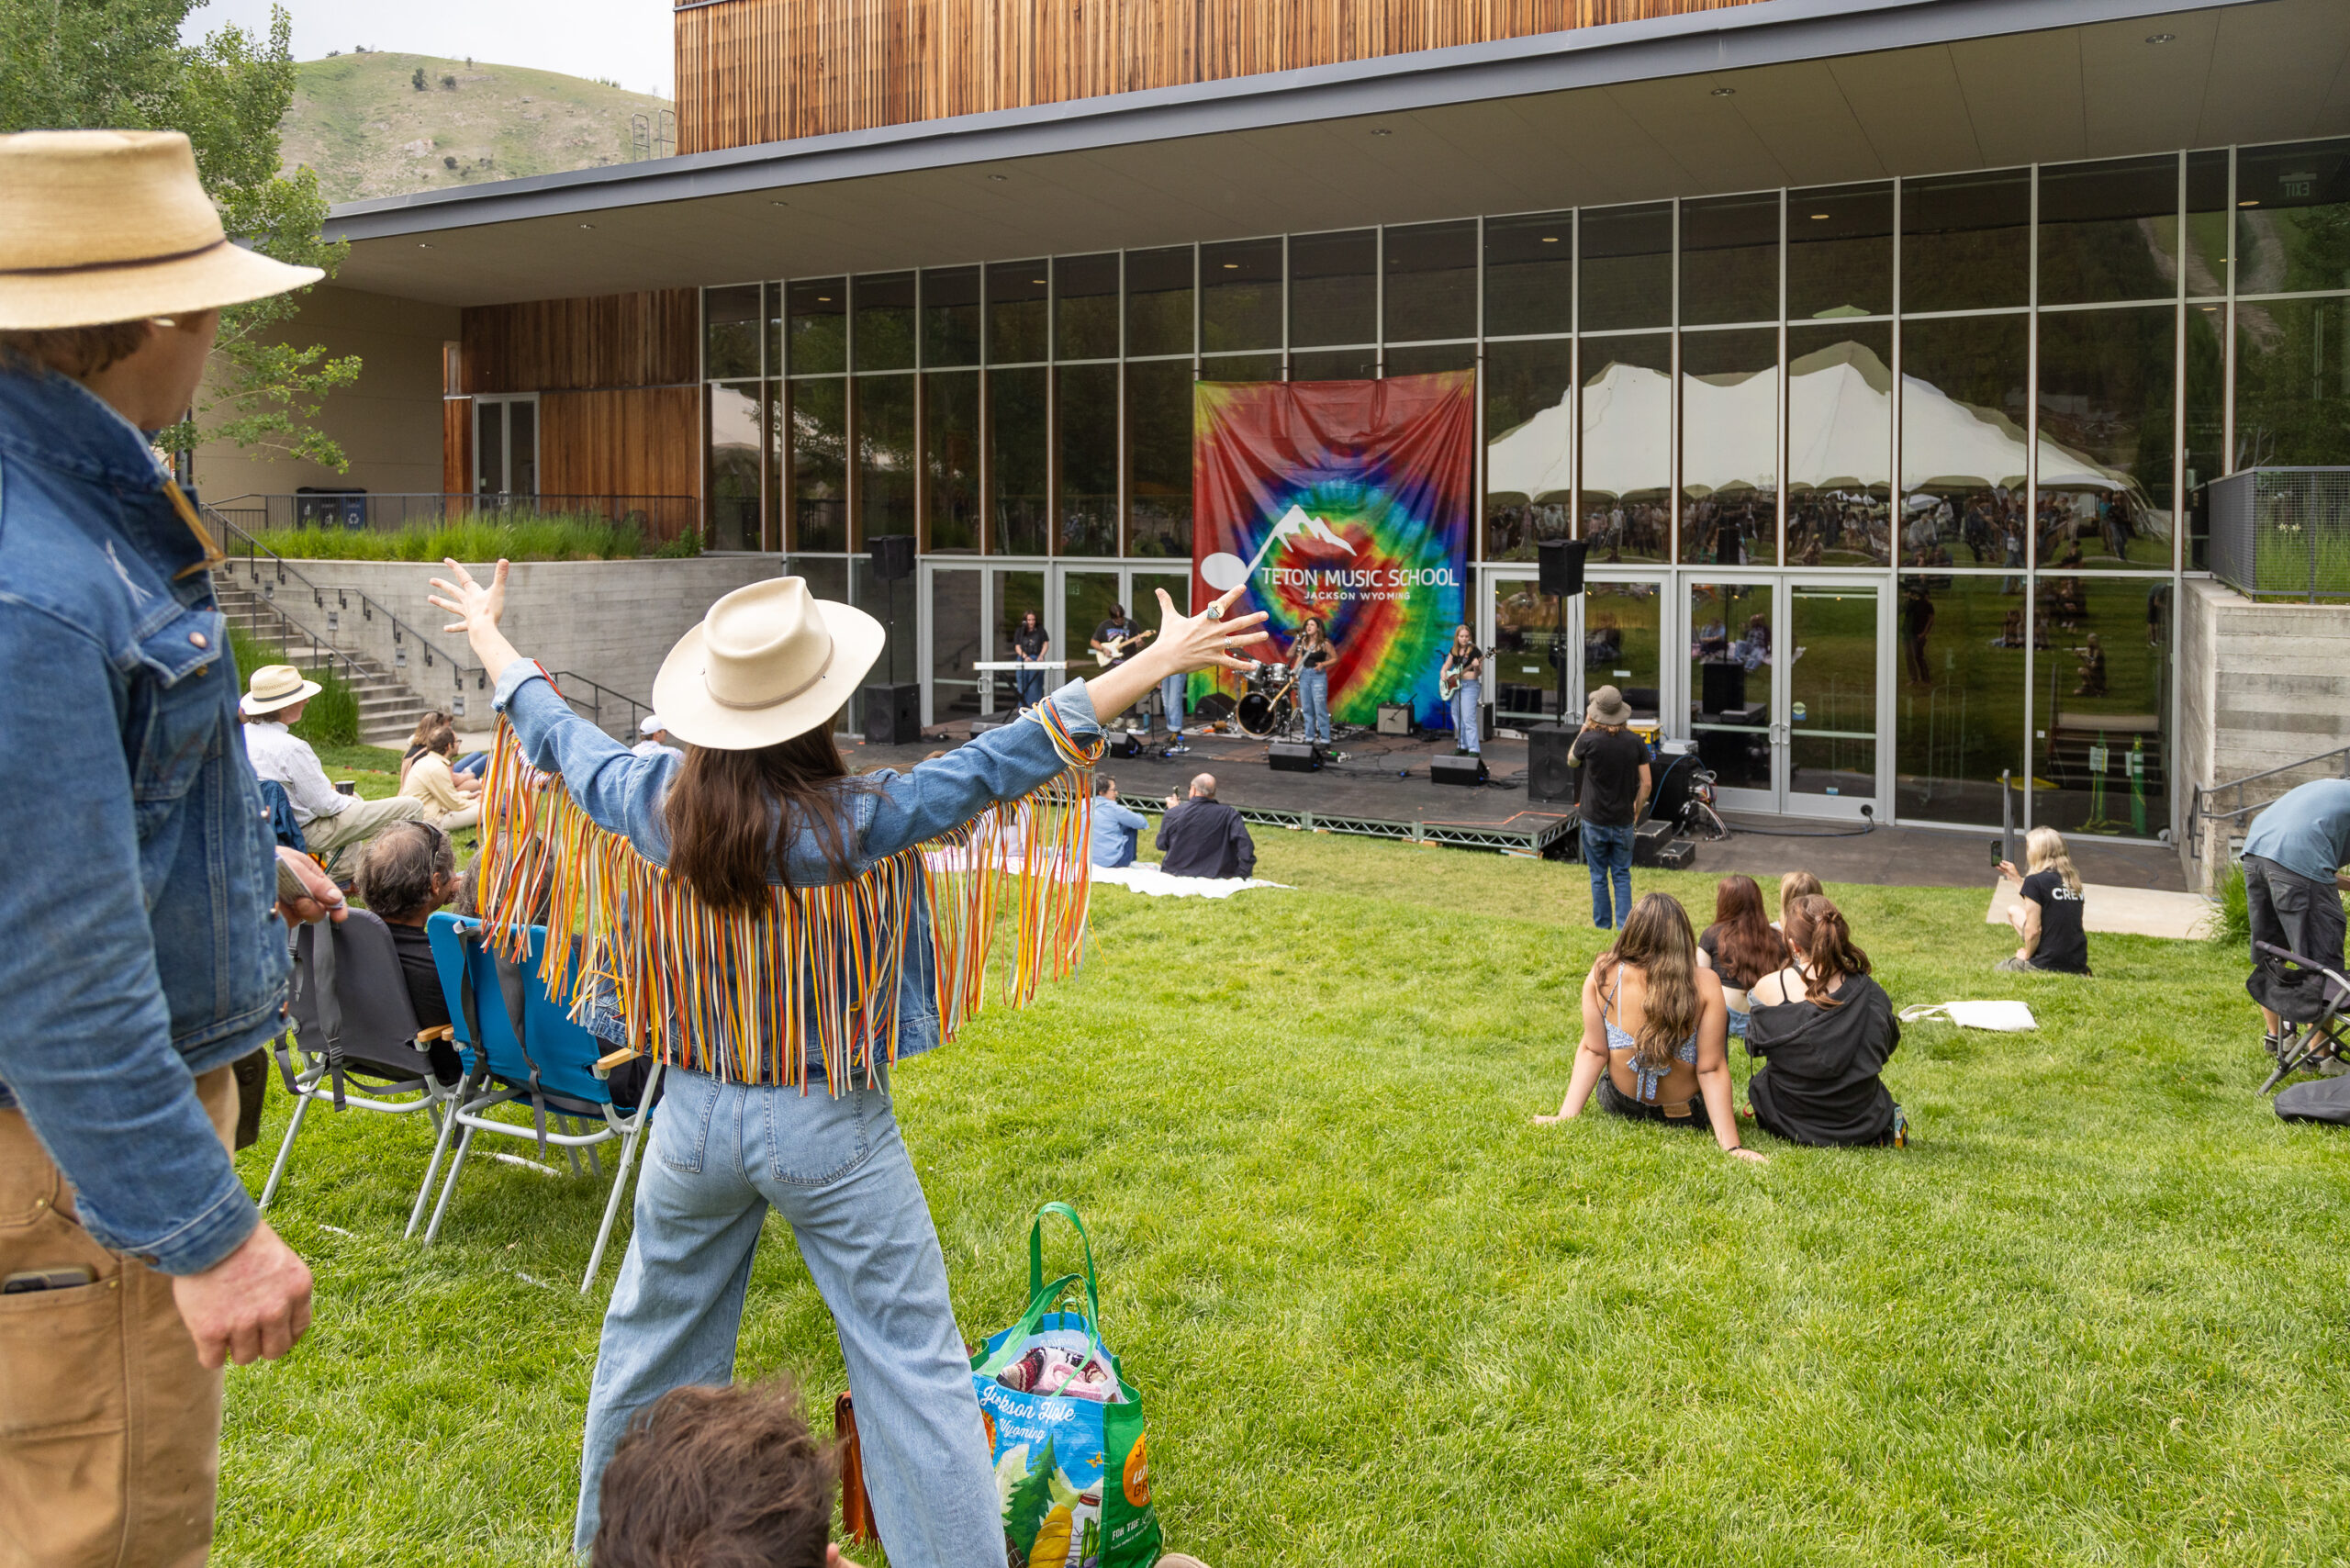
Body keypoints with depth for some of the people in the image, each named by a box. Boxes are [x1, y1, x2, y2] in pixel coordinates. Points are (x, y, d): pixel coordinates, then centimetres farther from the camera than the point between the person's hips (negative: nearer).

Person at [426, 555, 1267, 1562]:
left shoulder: (651, 804, -8)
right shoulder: (853, 823, -21)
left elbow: (551, 730, 9)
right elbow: (1003, 762, -23)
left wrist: (485, 632, 27)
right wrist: (1161, 660, -23)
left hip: (696, 1117, 5)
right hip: (832, 1134, -4)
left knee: (650, 1343, 23)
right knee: (912, 1366, 5)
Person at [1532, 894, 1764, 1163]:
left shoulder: (1602, 974, -17)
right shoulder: (1705, 984, -22)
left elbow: (1592, 1051, -15)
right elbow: (1711, 1069, -22)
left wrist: (1566, 1115, -9)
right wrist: (1730, 1146, -19)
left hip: (1619, 1107, 1)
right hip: (1689, 1116, -1)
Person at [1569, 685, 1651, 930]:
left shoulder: (1588, 740, -14)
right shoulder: (1635, 742, -7)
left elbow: (1571, 761, 8)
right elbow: (1646, 784, -3)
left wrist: (1584, 729, 7)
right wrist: (1636, 810, 12)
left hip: (1594, 820, -2)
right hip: (1623, 821, 2)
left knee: (1599, 877, 11)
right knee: (1622, 876, 12)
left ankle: (1602, 926, 17)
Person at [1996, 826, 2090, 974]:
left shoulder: (2035, 881, -12)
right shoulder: (2073, 880, 10)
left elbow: (2033, 930, -16)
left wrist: (2027, 955, 2)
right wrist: (2017, 877, 29)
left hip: (2049, 964, -7)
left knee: (1997, 968, 16)